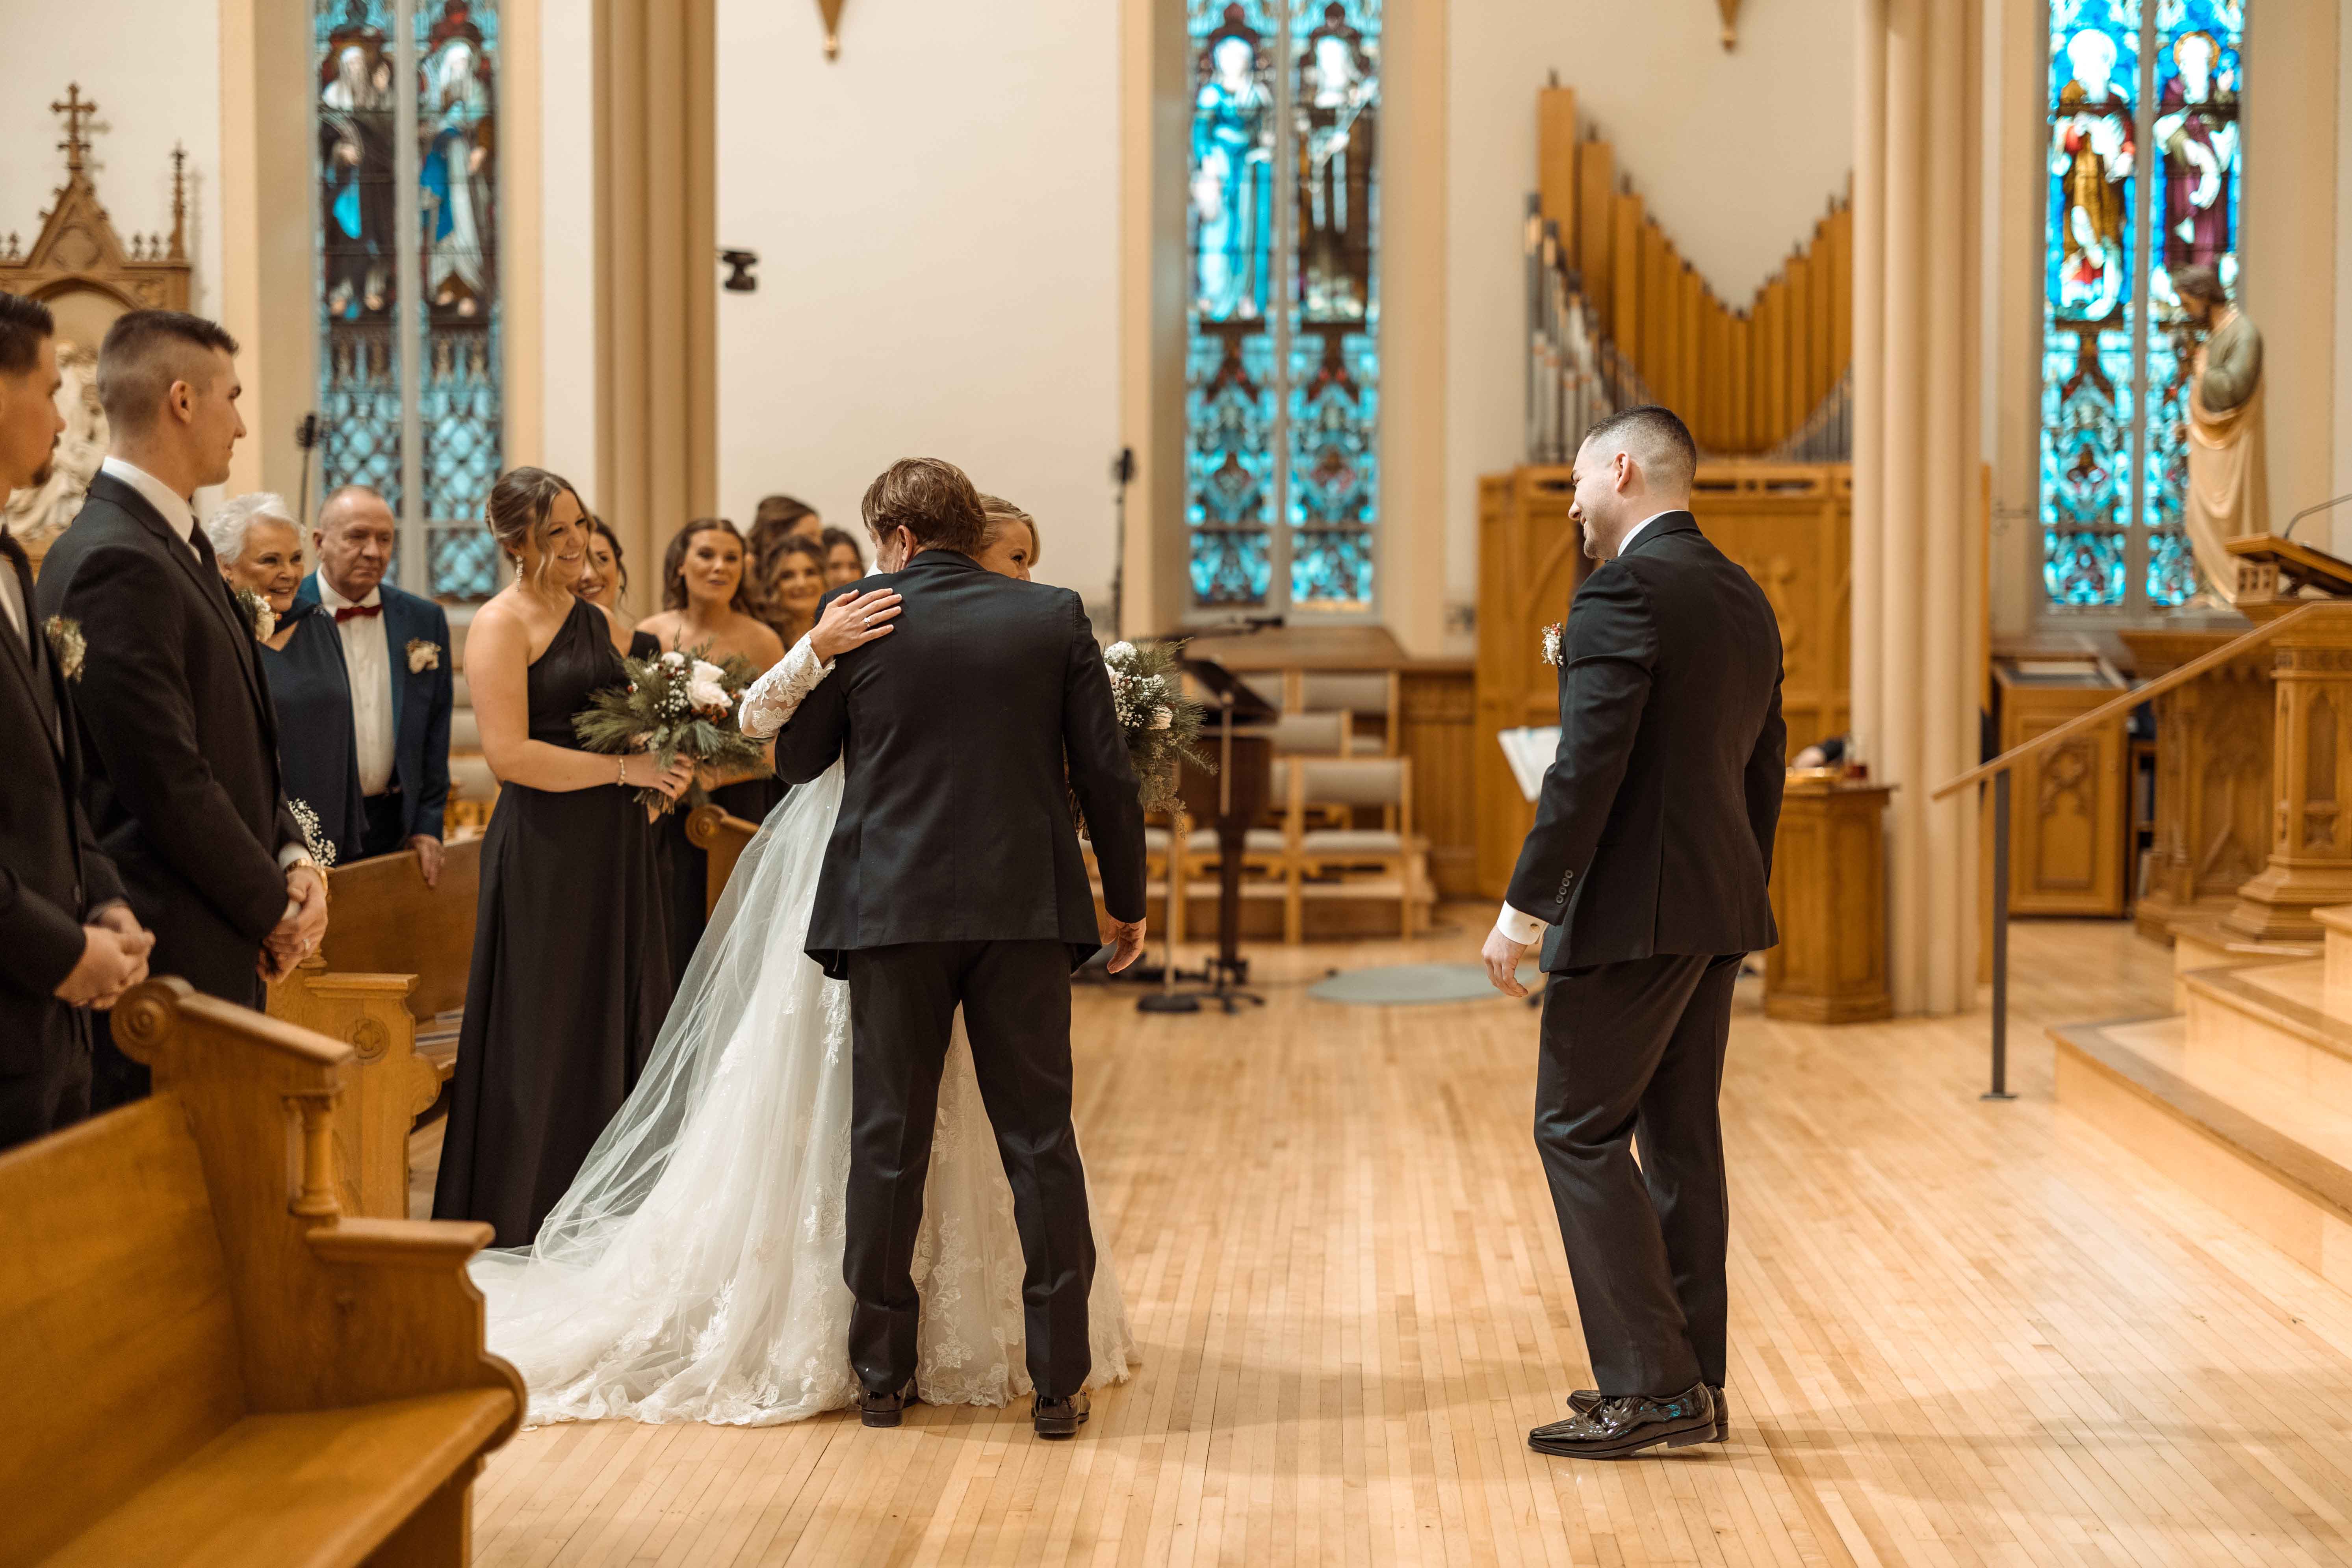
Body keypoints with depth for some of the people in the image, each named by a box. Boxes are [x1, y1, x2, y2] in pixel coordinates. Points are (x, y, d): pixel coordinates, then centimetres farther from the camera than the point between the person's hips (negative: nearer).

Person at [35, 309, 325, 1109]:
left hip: (223, 958, 10)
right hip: (167, 955, -10)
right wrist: (275, 909, -9)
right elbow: (169, 784, -20)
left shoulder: (179, 544, 15)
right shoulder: (117, 563, -17)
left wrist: (295, 857, 4)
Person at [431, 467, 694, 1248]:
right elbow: (509, 752, -17)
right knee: (543, 1027, 0)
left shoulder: (598, 620, 15)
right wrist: (623, 767, -17)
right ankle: (526, 1210, 12)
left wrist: (666, 761, 2)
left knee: (617, 1016, 10)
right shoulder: (501, 624, -8)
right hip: (543, 851, -7)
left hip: (613, 847, 7)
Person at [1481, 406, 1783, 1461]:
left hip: (1630, 910, -9)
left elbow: (1587, 767, -21)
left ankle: (1648, 1387, -2)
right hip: (1718, 911, 9)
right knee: (1680, 1134, 13)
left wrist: (1523, 907, -17)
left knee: (1579, 1130, -2)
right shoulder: (1746, 599, 14)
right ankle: (1693, 1388, 18)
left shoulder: (1622, 591, -14)